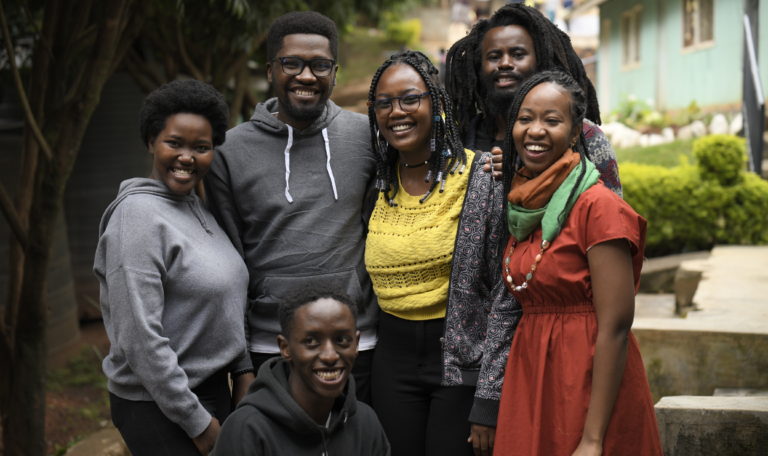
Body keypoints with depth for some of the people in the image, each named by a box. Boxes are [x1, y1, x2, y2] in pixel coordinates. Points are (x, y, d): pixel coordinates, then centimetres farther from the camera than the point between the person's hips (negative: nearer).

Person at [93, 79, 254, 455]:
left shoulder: (196, 206, 8)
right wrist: (197, 423, -18)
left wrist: (243, 371, 6)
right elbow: (140, 338, -22)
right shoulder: (139, 216, -17)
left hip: (213, 389, 8)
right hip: (158, 408, -8)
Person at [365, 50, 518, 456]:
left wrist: (488, 402, -14)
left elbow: (506, 294, -11)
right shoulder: (379, 186, 7)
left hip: (463, 360, -4)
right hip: (393, 362, 5)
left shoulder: (481, 176, -9)